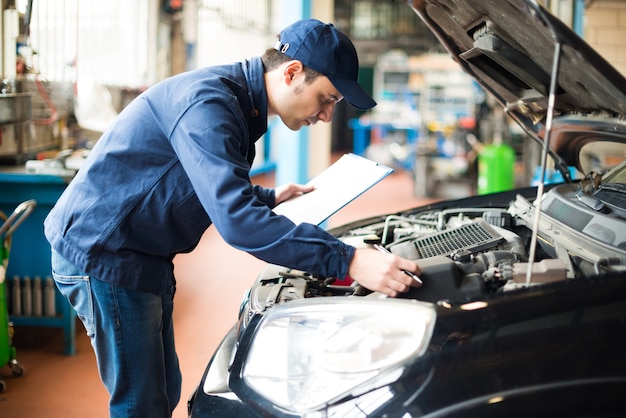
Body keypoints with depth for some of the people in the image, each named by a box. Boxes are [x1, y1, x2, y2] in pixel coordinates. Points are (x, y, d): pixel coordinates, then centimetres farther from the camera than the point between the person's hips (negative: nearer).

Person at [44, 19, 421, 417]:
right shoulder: (207, 102, -25)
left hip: (144, 259, 10)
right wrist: (348, 261, -38)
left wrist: (270, 197, 10)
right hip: (102, 253, -10)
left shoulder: (240, 105, 8)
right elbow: (236, 220, -35)